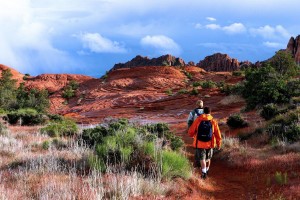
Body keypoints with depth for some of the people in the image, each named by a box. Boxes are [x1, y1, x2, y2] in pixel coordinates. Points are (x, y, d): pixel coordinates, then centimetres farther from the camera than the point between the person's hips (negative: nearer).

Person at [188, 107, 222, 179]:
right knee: (208, 158, 21)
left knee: (202, 158, 4)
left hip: (200, 143, -2)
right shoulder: (213, 121, -3)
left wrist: (192, 135, 23)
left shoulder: (198, 120, -5)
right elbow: (217, 134, -1)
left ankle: (204, 172, -12)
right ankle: (206, 170, 37)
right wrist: (218, 144, 11)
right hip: (210, 143, 2)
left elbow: (191, 131, -1)